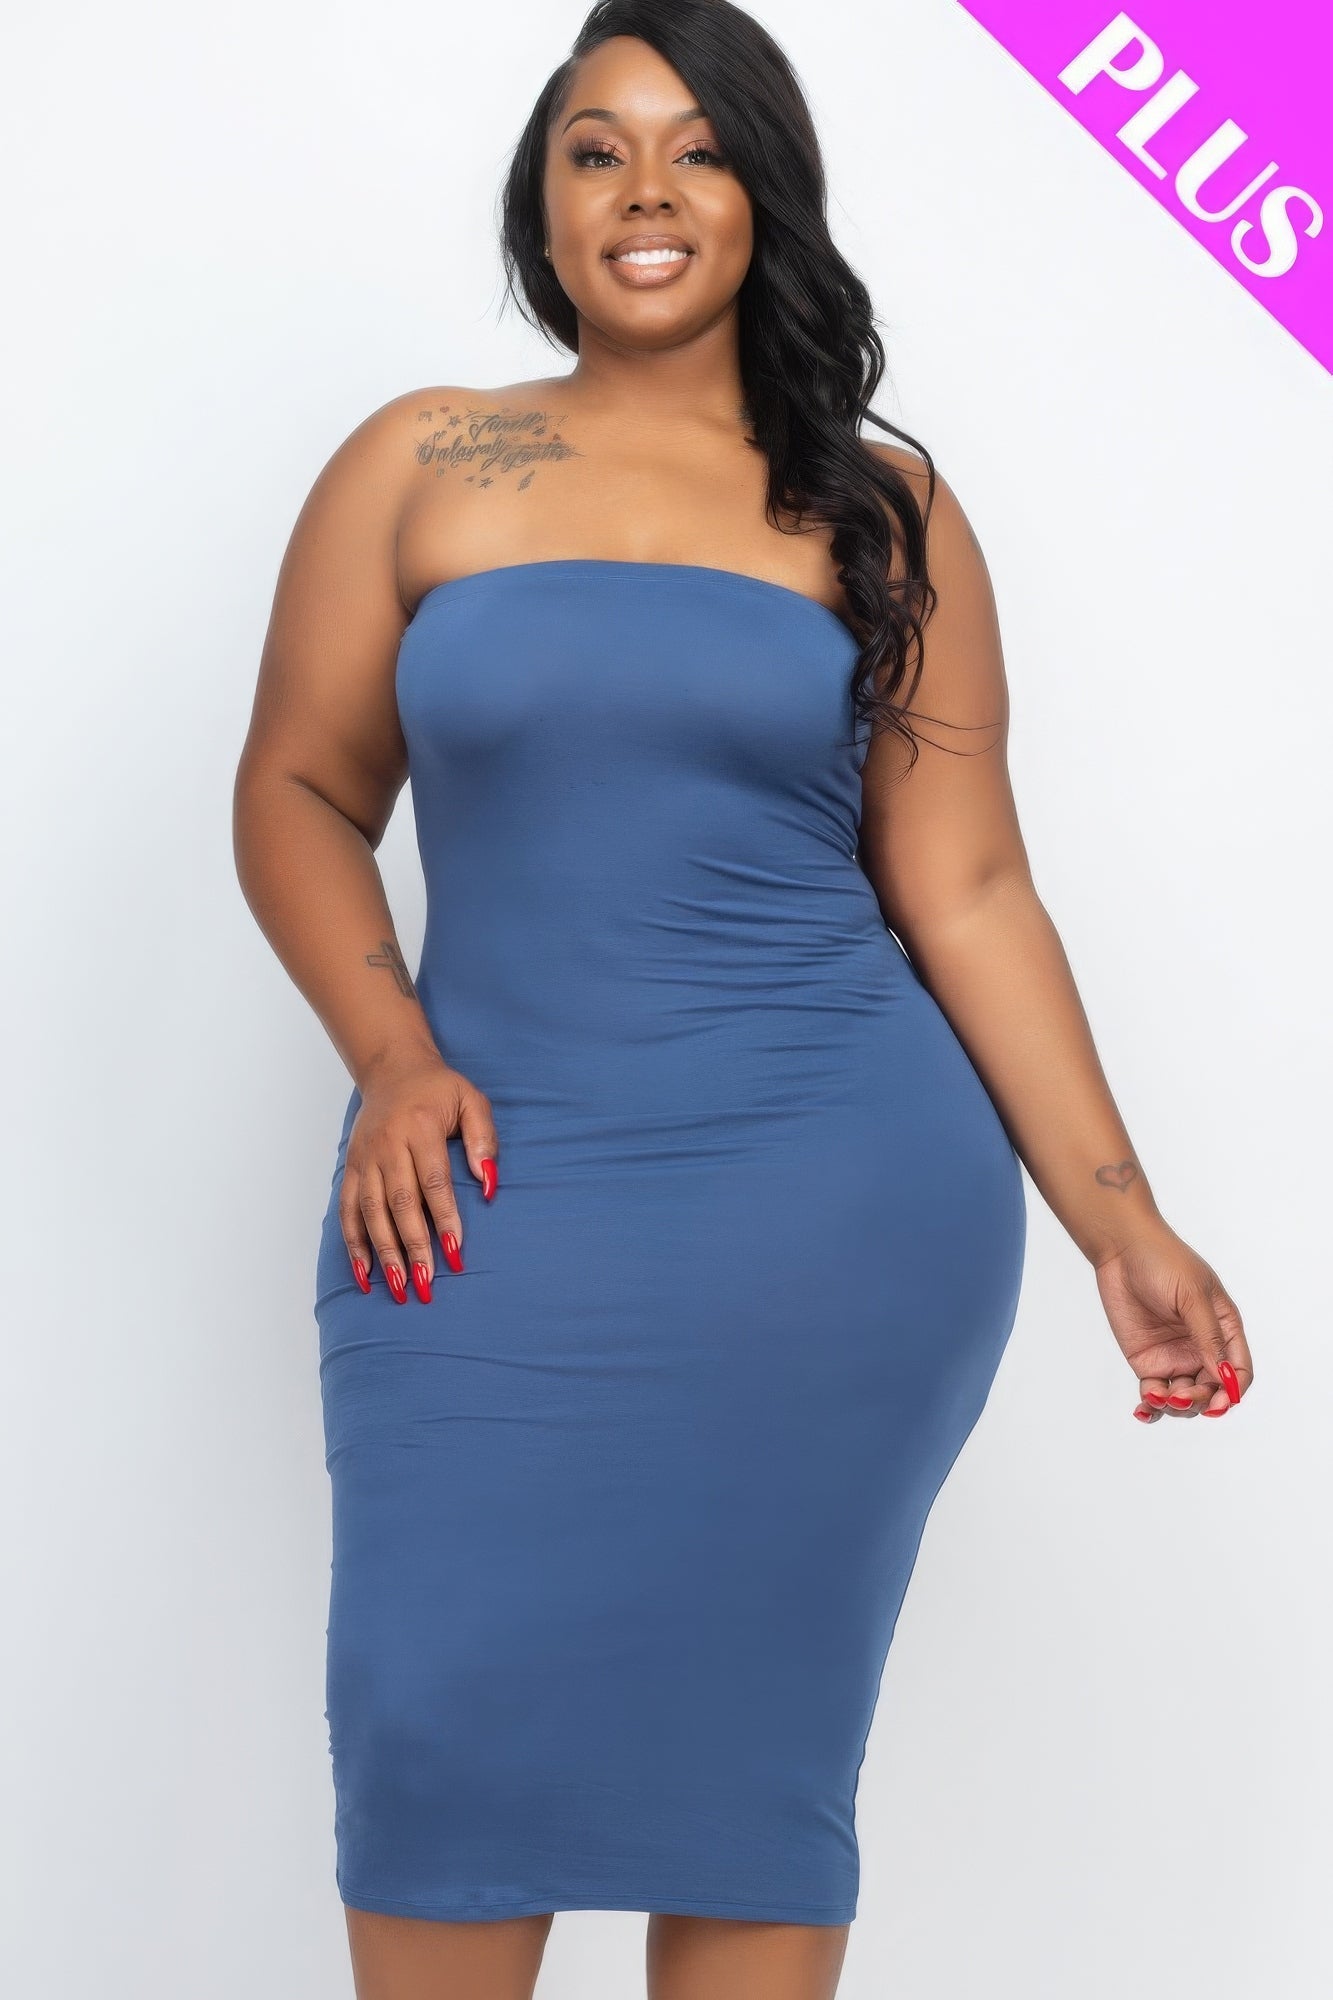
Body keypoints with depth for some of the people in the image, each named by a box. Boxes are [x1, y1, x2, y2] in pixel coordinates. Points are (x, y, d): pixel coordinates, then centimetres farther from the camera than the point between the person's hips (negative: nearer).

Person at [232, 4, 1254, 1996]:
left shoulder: (878, 507, 8)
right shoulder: (421, 467, 8)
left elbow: (966, 890, 5)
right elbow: (298, 794, 9)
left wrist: (1120, 1224, -1)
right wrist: (392, 1059, -7)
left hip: (841, 1203, 0)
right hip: (493, 1196, 0)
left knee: (757, 1748, 4)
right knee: (447, 1722, -2)